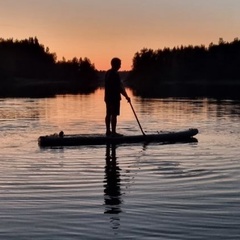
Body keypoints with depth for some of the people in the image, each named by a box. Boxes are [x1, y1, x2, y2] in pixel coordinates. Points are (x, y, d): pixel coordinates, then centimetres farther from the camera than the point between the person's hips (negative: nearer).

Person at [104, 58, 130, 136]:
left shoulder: (107, 73, 13)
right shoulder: (115, 74, -17)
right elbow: (119, 87, -19)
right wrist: (126, 96, -13)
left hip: (108, 97, 10)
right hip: (114, 97, -10)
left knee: (108, 114, 12)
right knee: (114, 115, -7)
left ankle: (108, 131, 18)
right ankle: (113, 132, -5)